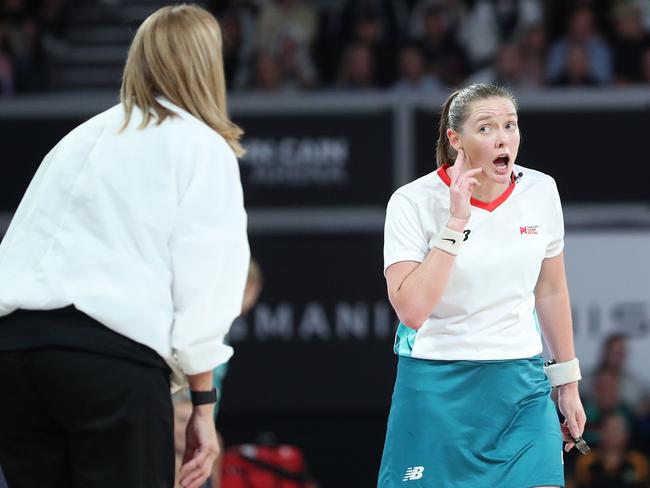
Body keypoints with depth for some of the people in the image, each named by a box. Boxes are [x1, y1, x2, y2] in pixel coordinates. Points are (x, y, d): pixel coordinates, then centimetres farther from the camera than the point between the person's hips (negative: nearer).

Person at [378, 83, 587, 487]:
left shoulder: (541, 191, 0)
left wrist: (568, 382, 16)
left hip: (522, 385, 3)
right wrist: (456, 222, -24)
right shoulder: (413, 202, -12)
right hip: (438, 389, -3)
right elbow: (412, 311, -23)